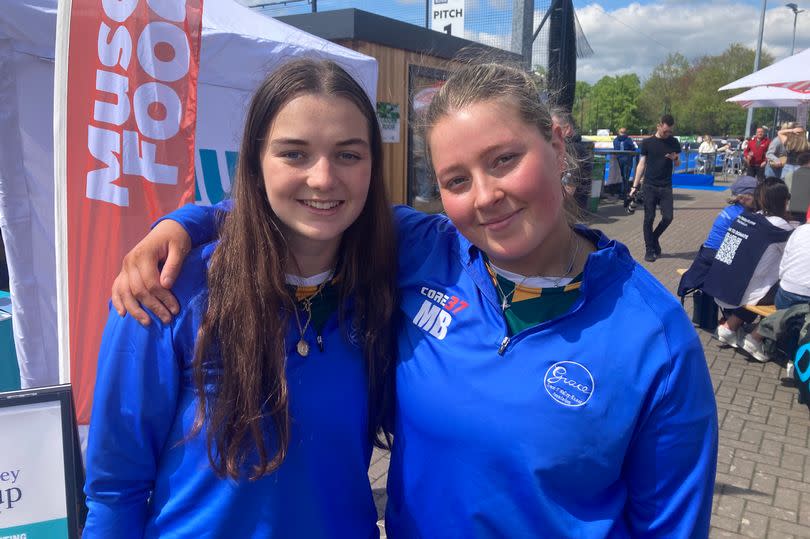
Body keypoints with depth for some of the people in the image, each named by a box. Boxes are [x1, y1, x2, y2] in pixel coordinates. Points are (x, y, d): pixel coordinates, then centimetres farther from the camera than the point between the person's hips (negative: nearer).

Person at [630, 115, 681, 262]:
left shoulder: (674, 142, 6)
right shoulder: (647, 142, 0)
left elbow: (678, 164, 12)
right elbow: (641, 164, 3)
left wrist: (675, 158, -12)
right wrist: (635, 186, -1)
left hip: (666, 187, 2)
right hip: (650, 186, -2)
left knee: (668, 217, -3)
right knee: (649, 218, 0)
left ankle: (654, 238, 24)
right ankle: (649, 250, 9)